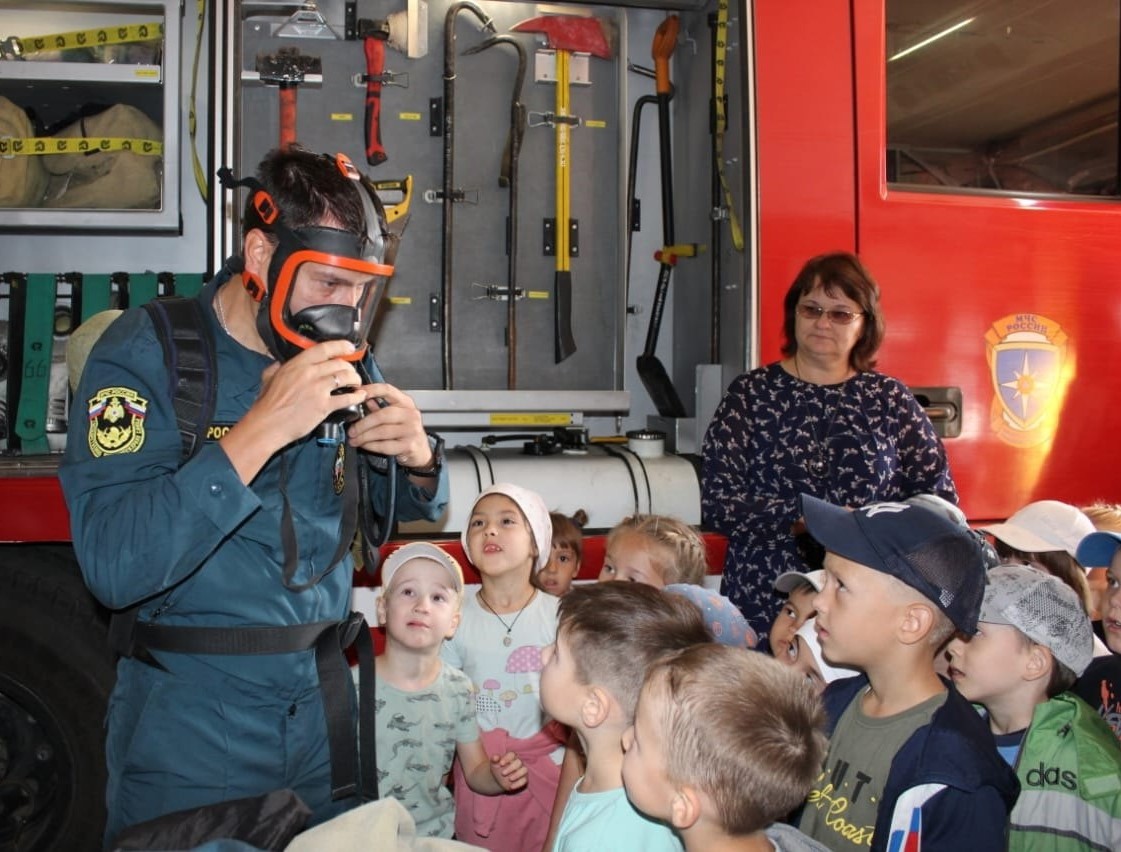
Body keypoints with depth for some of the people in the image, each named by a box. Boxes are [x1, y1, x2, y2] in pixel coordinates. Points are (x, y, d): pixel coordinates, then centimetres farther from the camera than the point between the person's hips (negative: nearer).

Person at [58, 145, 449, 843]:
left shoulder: (346, 359, 2)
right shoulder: (147, 352, -13)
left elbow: (417, 509, 14)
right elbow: (113, 568, -25)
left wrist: (419, 458, -10)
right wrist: (262, 430, -30)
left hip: (324, 711, 5)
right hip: (191, 726, -4)